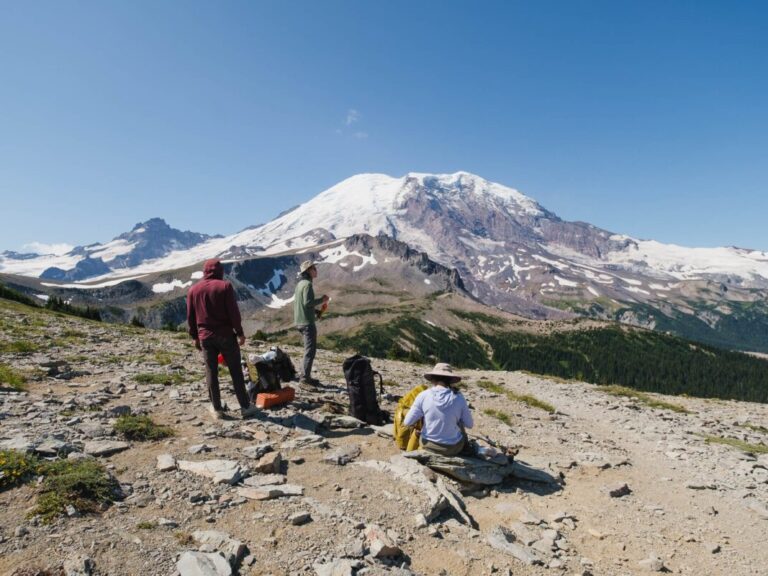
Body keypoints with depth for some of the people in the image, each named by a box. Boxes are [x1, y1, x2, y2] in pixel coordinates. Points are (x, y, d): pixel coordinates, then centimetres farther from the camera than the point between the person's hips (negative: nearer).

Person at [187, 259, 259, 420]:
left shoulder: (193, 290, 6)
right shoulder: (225, 286, -7)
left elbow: (190, 317, 9)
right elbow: (233, 312, -11)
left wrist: (195, 337, 17)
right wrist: (240, 333, -4)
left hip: (205, 337, 3)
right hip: (225, 335, -3)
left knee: (211, 373, 9)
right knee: (235, 371, 4)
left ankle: (217, 409, 14)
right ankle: (245, 407, 7)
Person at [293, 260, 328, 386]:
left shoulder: (300, 284, 15)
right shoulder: (307, 284, -14)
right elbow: (307, 302, -23)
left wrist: (316, 311, 16)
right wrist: (321, 300, -10)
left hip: (300, 321, 10)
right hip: (307, 322, -10)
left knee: (309, 348, 16)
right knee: (310, 349, -5)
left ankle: (304, 374, 20)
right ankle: (305, 376, -5)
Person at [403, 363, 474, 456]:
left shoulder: (423, 396, -17)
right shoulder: (458, 397, -16)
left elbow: (408, 422, -13)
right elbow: (470, 424, -5)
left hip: (428, 445, 0)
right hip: (452, 448, 0)